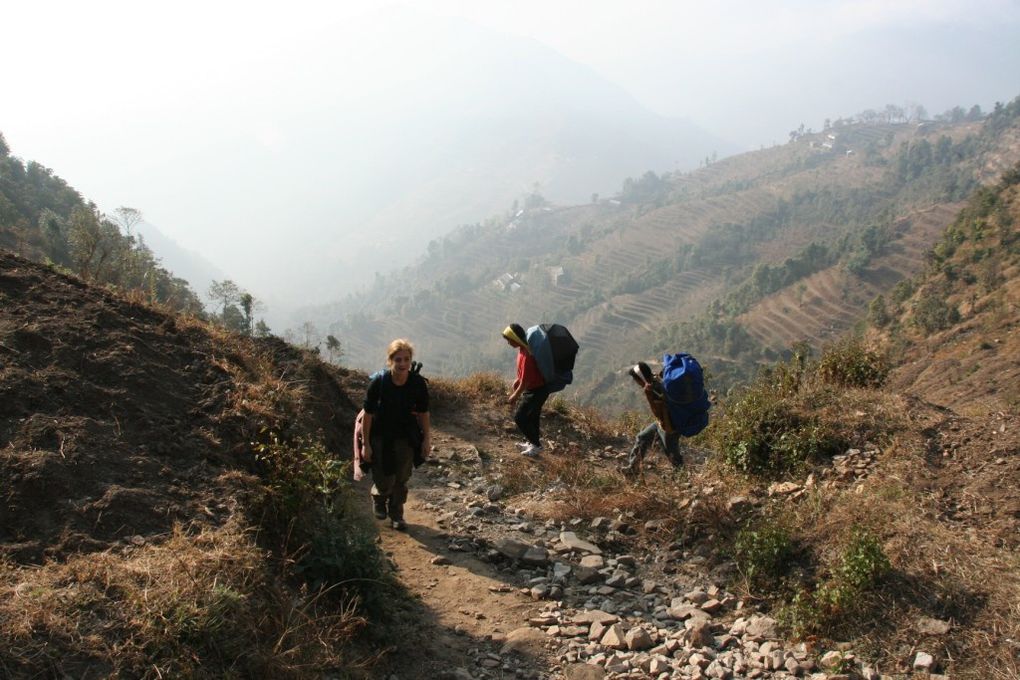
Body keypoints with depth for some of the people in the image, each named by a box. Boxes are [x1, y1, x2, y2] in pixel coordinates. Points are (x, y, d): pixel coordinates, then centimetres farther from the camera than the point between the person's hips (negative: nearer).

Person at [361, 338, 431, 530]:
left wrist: (426, 440, -1)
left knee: (402, 479, 9)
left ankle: (396, 515, 31)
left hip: (406, 437, 2)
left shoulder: (418, 383, -18)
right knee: (385, 480, 0)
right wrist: (366, 445, -12)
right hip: (381, 436, -2)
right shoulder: (378, 382, -24)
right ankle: (379, 499, 35)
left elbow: (423, 413, -4)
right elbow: (368, 414, -15)